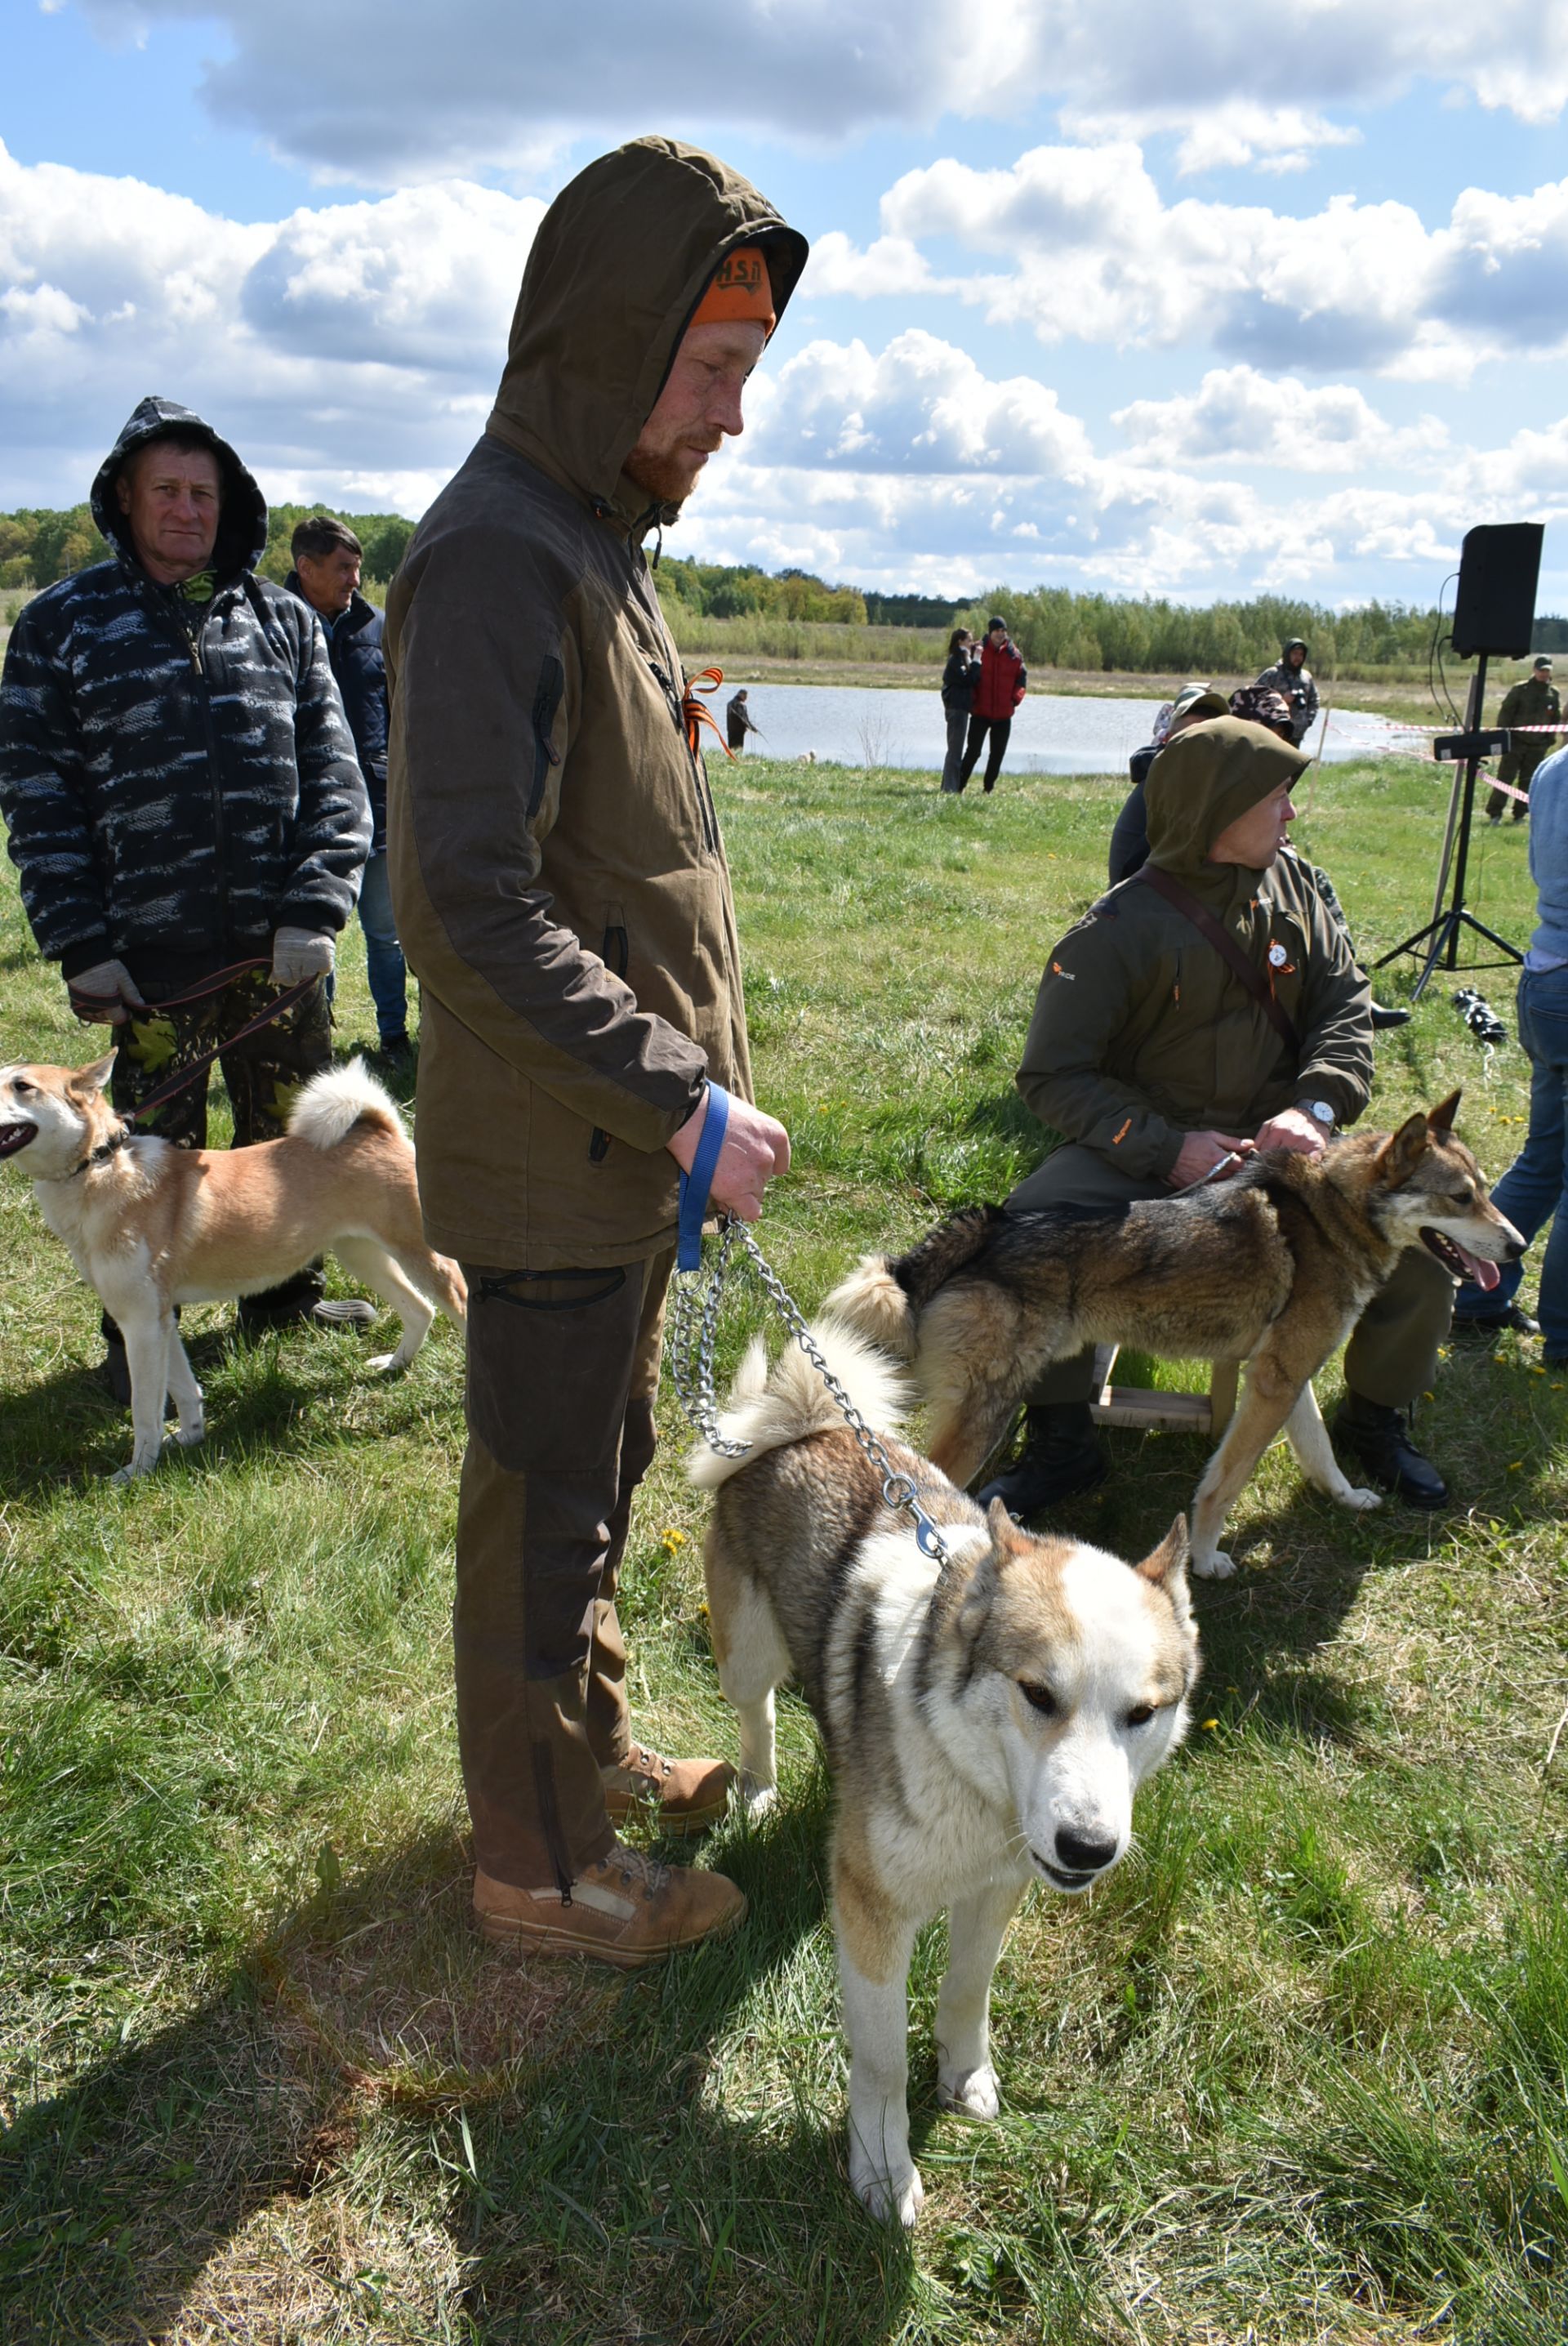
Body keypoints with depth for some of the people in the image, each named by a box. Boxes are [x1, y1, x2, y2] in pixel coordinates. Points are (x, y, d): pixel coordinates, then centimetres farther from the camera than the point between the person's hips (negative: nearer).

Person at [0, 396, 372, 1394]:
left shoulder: (284, 619, 8)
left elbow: (333, 773, 3)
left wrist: (315, 910, -9)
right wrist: (80, 945, -8)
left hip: (279, 949, 2)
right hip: (151, 952, -2)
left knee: (291, 1134, 15)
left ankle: (286, 1291, 36)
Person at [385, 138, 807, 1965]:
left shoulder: (598, 546, 14)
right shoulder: (495, 558, -18)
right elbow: (472, 905, -26)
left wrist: (685, 1090, 16)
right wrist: (683, 1103, -23)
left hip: (627, 1147, 9)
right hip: (551, 1164, -9)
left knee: (601, 1473, 22)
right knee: (545, 1508, 5)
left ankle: (588, 1741, 41)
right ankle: (542, 1865, 24)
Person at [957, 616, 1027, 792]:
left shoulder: (1014, 655, 3)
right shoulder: (978, 651, -4)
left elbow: (1022, 678, 10)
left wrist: (1015, 698, -3)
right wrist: (971, 698, -7)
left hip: (1004, 714, 3)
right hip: (980, 711, -3)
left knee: (998, 753, 7)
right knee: (973, 751, -5)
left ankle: (989, 787, 18)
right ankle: (960, 785, 5)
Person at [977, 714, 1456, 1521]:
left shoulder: (1288, 886, 2)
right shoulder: (1115, 932, -14)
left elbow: (1344, 1005, 2)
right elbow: (1052, 1075, -14)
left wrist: (1316, 1106, -18)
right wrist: (1167, 1150, -25)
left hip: (1276, 1139, 4)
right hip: (1143, 1145, -4)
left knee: (1419, 1231, -15)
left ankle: (1376, 1418, 14)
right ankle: (1062, 1444, -7)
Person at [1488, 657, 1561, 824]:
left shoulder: (1553, 693, 8)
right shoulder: (1520, 689, -4)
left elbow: (1556, 719, 16)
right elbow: (1505, 712, -3)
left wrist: (1550, 741, 11)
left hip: (1538, 746, 4)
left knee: (1528, 782, 7)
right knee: (1505, 778, -5)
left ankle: (1520, 814, 15)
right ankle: (1494, 813, -2)